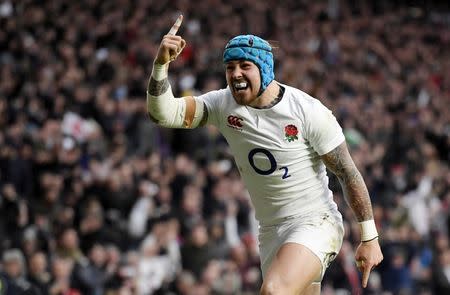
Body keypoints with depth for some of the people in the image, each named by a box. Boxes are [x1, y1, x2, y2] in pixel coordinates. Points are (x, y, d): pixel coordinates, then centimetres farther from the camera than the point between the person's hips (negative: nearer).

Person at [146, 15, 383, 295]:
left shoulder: (308, 111, -15)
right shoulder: (223, 104, -2)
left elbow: (348, 173, -8)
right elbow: (162, 113, -11)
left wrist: (369, 237, -7)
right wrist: (162, 63, -28)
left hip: (316, 223, -6)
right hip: (271, 231, 6)